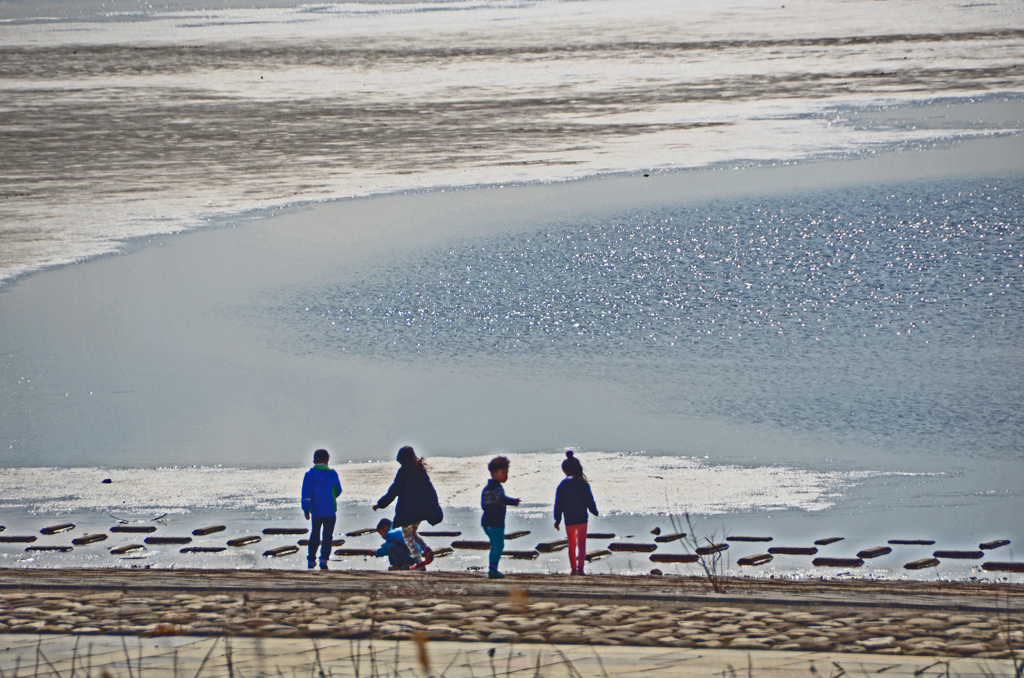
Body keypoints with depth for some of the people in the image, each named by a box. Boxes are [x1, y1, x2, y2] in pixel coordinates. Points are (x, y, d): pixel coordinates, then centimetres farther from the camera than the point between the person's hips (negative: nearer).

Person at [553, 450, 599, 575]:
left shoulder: (562, 486, -3)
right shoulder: (583, 484, -7)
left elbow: (558, 504, 0)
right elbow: (589, 500, -5)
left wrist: (557, 519, 7)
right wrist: (595, 512, 11)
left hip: (569, 520, 2)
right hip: (582, 518, -2)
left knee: (572, 544, 15)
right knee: (582, 543, 0)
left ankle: (573, 568, 19)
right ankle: (580, 566, -17)